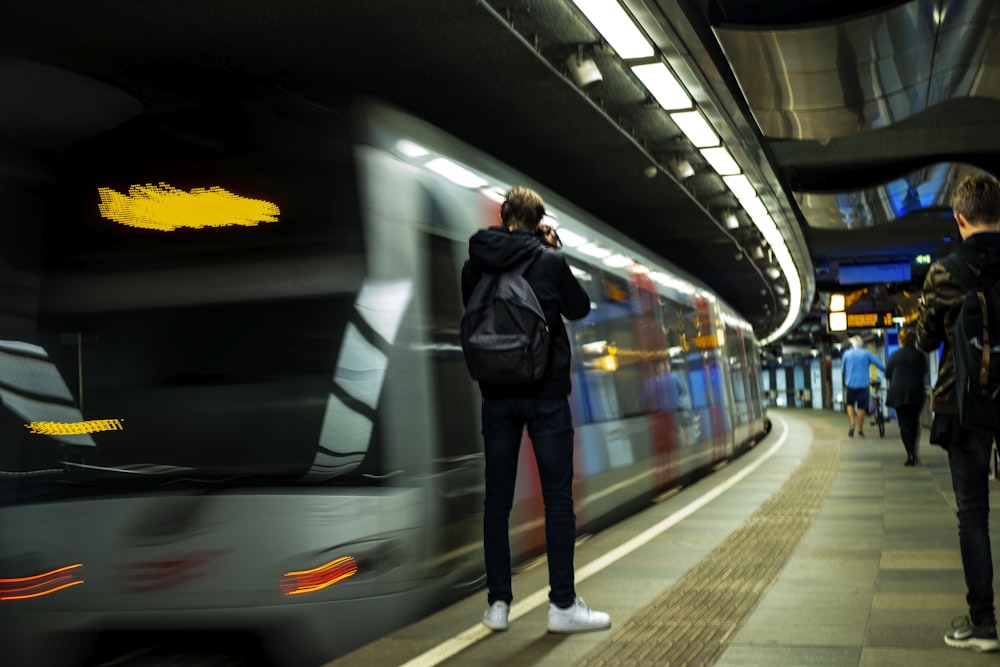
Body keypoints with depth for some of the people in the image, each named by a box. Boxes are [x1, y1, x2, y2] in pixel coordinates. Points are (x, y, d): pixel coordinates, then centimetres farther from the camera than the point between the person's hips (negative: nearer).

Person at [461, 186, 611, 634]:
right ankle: (562, 605, 6)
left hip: (497, 395, 3)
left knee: (497, 499, 8)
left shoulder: (474, 266, 0)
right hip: (547, 395, -3)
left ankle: (498, 603, 12)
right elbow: (579, 309, 6)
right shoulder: (550, 262, -9)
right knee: (558, 498, 3)